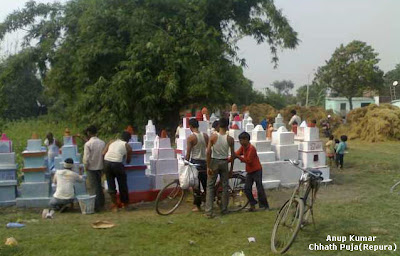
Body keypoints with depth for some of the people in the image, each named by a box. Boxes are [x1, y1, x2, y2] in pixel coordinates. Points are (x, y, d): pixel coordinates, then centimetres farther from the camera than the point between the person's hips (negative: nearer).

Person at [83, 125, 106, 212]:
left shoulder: (88, 144, -16)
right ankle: (101, 204, 24)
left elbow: (86, 158, -16)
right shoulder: (102, 143, -3)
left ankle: (95, 206, 3)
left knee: (93, 187, 2)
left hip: (91, 168, -5)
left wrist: (86, 166, 0)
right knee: (99, 186, 17)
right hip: (100, 167, 5)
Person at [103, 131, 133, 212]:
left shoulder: (112, 142, 20)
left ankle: (114, 205, 18)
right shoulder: (128, 146, 13)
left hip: (107, 162, 3)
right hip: (117, 164, -3)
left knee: (111, 185, 15)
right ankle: (124, 204, 26)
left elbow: (103, 153, 10)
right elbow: (128, 161, 22)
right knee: (122, 185, 15)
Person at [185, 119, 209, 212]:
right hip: (204, 162, 5)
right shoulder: (205, 136, 2)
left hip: (195, 162, -5)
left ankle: (197, 205, 7)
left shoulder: (191, 137, -11)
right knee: (206, 184, 14)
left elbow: (188, 153, -11)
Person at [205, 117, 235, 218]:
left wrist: (208, 166, -7)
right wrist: (231, 168, 10)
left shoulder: (213, 137, -9)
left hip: (214, 162, -1)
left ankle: (208, 211, 0)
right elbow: (233, 155, -2)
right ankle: (224, 209, 22)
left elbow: (208, 152, -14)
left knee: (210, 186, 5)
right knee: (225, 186, 14)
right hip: (224, 162, 1)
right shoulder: (230, 139, -5)